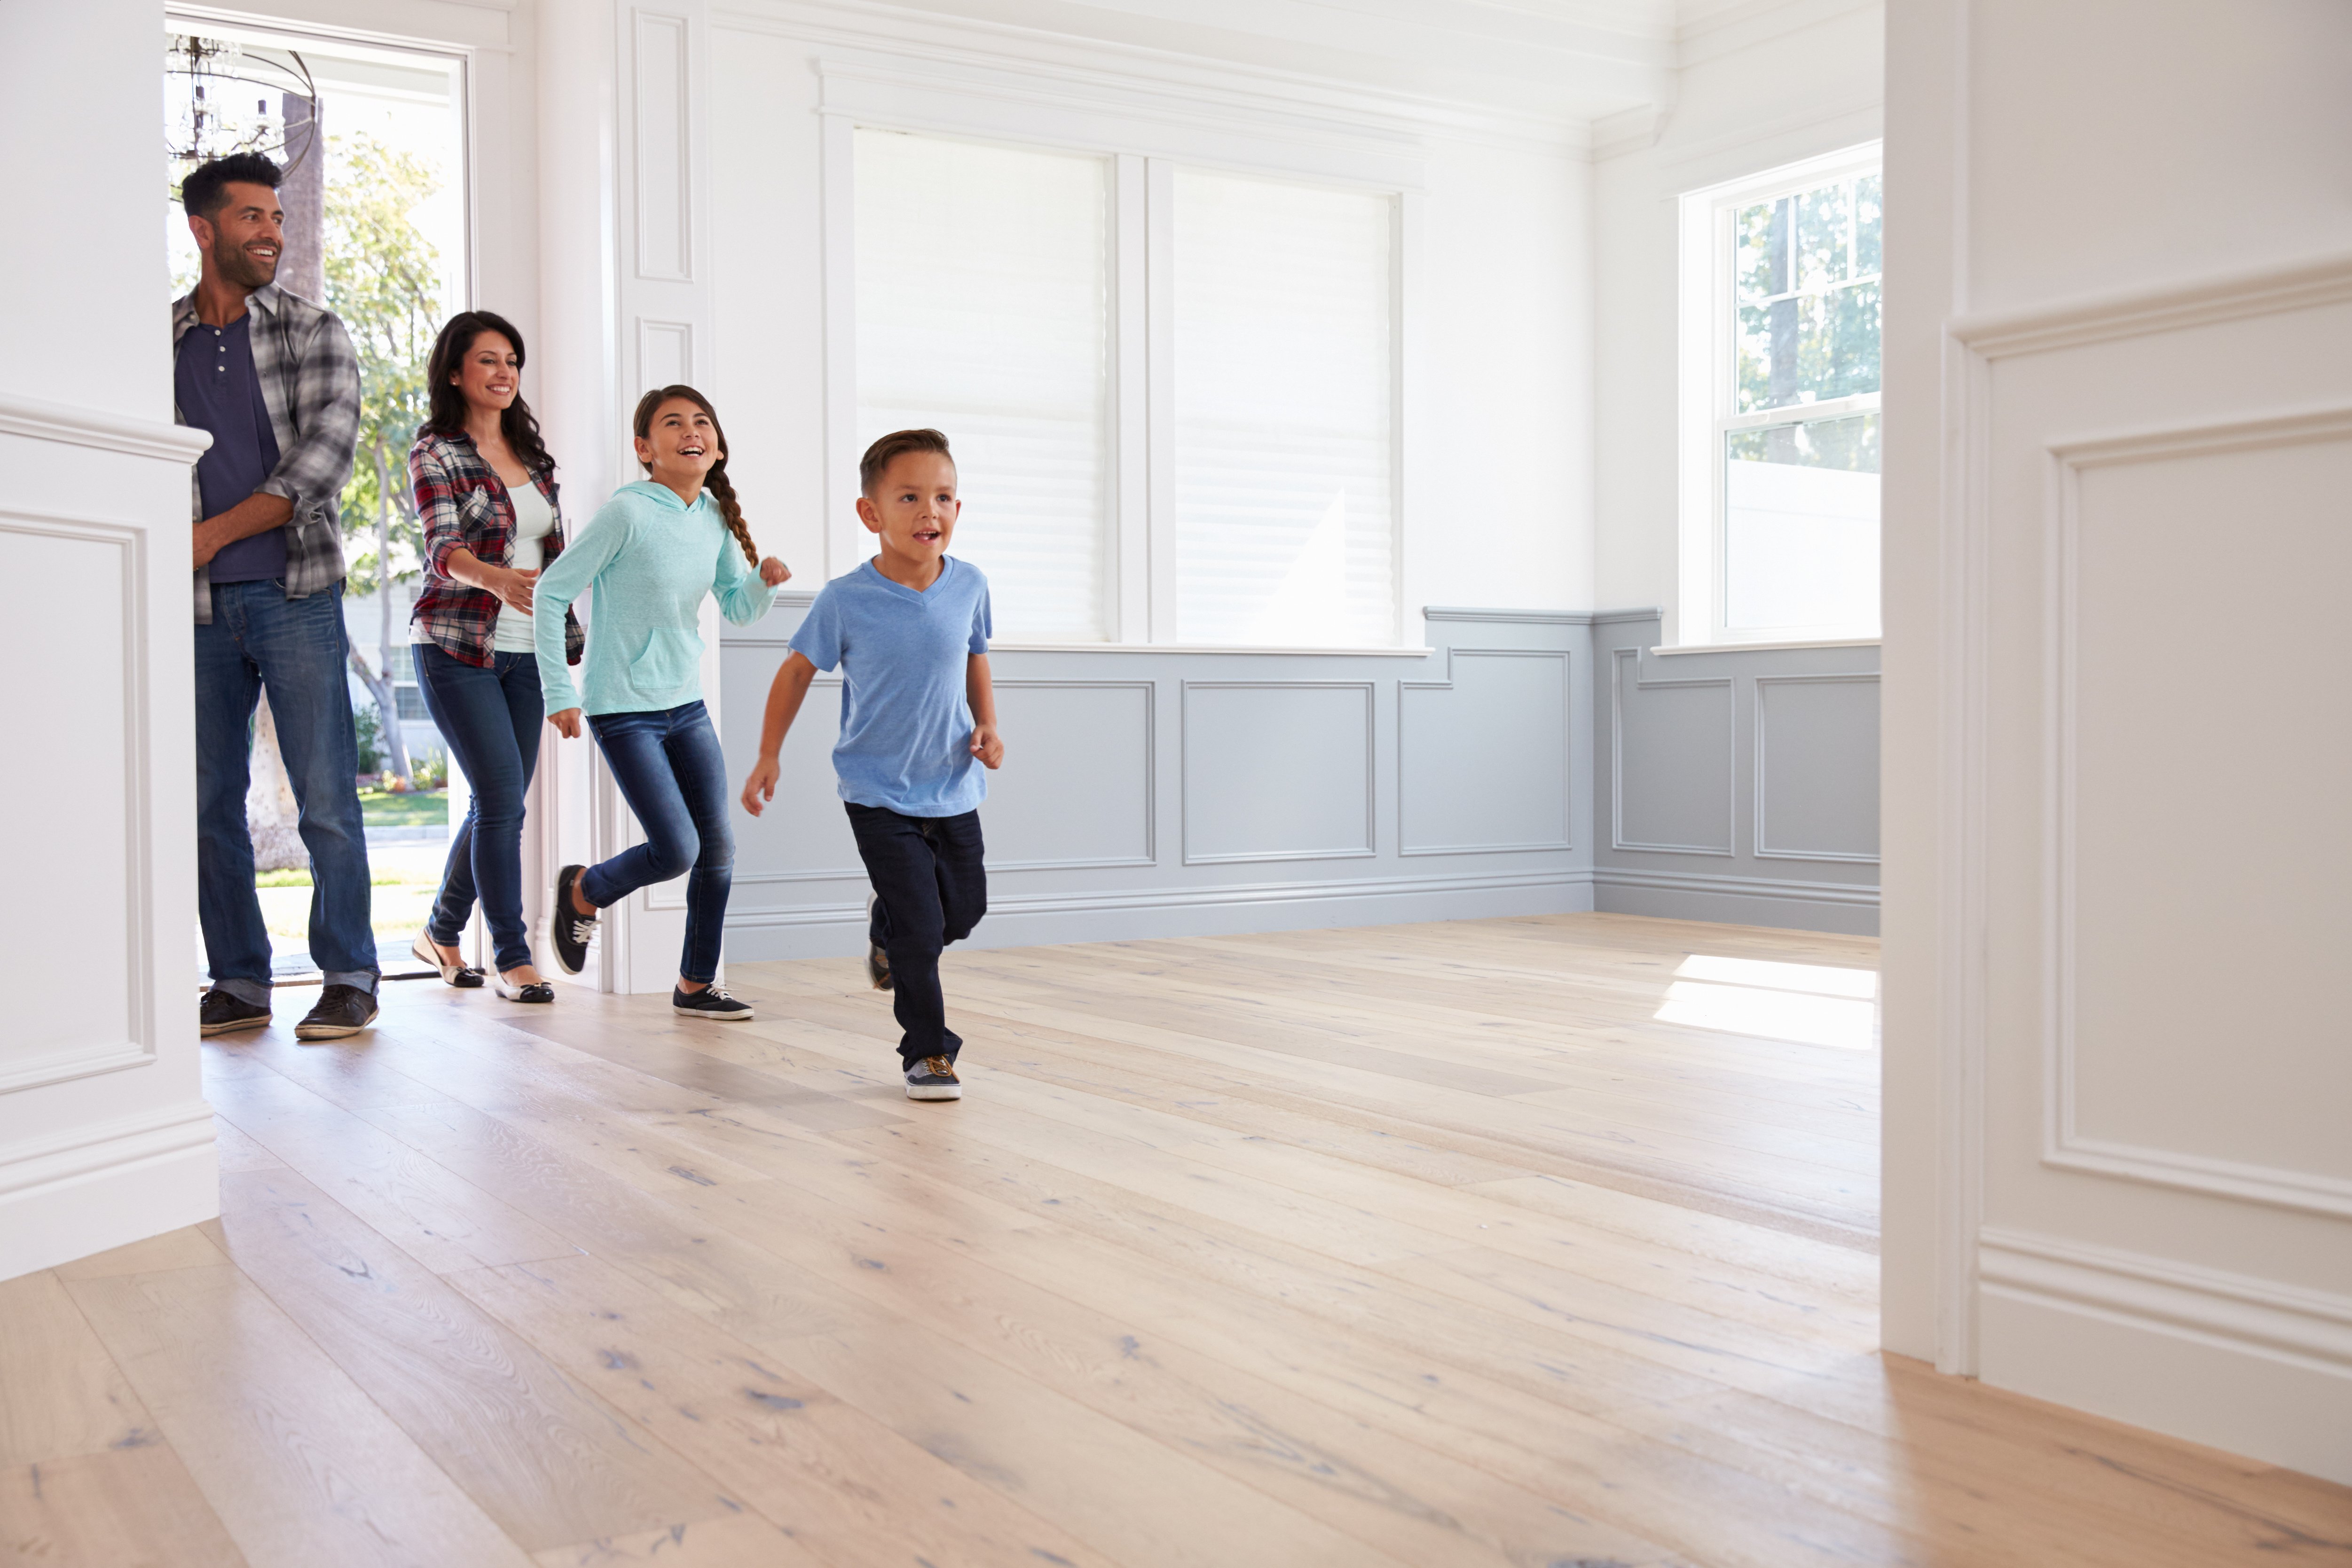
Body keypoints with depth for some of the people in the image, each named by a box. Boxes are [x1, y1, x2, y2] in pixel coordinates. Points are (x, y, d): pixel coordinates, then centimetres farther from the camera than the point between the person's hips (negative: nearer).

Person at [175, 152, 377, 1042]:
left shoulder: (314, 334, 4)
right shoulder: (159, 342, 11)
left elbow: (324, 458, -7)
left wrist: (212, 534, -10)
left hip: (296, 595, -3)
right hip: (200, 607, 3)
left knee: (326, 797, -5)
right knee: (209, 802, 6)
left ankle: (349, 979, 4)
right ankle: (239, 984, 15)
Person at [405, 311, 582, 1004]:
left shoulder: (531, 452, 14)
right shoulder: (435, 453, -5)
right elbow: (444, 549, -20)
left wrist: (569, 640, 14)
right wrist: (497, 580, -41)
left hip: (523, 652, 6)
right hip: (457, 647, -6)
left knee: (499, 802, 9)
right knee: (503, 797, -12)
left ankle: (441, 932, 28)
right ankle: (513, 958, -3)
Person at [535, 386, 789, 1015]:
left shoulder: (714, 518, 4)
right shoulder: (628, 513, -16)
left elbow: (738, 610, 12)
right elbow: (551, 593, -13)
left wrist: (763, 580, -11)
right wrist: (560, 694, -12)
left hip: (687, 706, 7)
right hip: (624, 712, -7)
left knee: (718, 848, 5)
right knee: (676, 851, -12)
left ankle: (696, 984, 20)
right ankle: (583, 892, 20)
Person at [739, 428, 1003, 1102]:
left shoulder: (970, 586, -7)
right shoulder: (846, 600, -16)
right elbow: (799, 668, -2)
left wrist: (986, 724, -3)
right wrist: (769, 758, 0)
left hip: (954, 789, 4)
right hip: (879, 794, -4)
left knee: (964, 910, 17)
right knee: (922, 927, -8)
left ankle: (886, 926, 50)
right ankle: (928, 1052, 11)